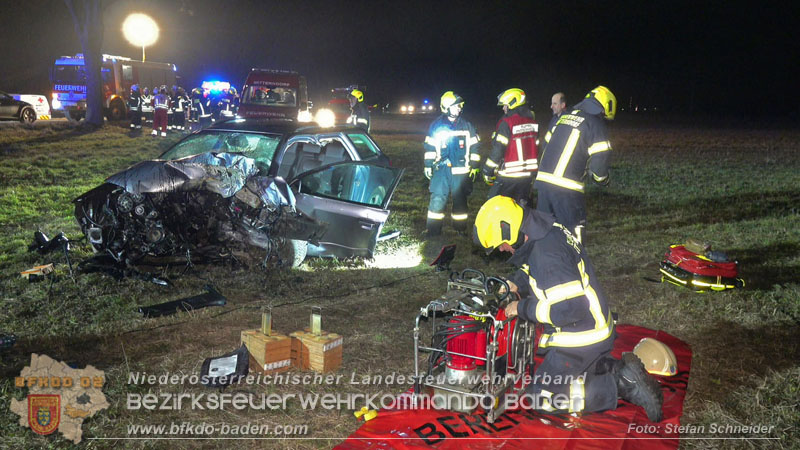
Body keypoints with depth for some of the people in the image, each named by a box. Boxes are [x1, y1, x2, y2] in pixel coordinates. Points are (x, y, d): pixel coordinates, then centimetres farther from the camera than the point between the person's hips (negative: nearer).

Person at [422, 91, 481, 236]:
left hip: (460, 170, 1)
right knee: (437, 199, -5)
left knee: (460, 199, 8)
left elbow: (474, 147, 11)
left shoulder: (466, 126, 6)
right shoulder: (436, 125, 3)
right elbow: (429, 147, 7)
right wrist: (428, 165, 4)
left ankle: (460, 229, 21)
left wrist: (474, 166, 8)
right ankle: (433, 230, 3)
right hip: (441, 169, -1)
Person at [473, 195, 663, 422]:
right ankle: (619, 369, 14)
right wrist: (516, 284, 0)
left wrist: (523, 308, -21)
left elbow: (570, 308, -32)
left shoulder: (547, 255, -31)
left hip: (581, 339, -10)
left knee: (540, 397, 3)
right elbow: (532, 271, 19)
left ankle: (620, 385, -3)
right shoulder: (547, 230, 0)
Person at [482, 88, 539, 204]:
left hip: (510, 174, -7)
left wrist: (488, 171, -6)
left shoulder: (507, 123, -14)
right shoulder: (532, 122, 8)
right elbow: (536, 147, 13)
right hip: (528, 174, 7)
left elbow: (498, 149, -15)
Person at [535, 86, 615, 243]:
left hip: (543, 178, 7)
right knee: (574, 229, 3)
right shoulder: (595, 123, -4)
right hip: (566, 186, -7)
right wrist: (601, 178, 9)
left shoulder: (565, 116, 17)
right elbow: (600, 157, -10)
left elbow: (548, 143, 21)